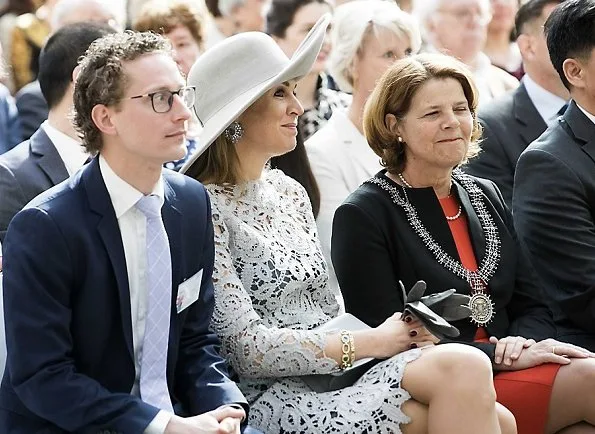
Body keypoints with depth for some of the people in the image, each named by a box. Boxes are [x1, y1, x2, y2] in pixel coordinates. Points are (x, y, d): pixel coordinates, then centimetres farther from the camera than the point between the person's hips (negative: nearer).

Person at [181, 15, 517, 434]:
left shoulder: (290, 192, 15)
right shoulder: (207, 208, -9)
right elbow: (246, 345, -14)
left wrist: (401, 332, -1)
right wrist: (370, 343, -11)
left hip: (334, 368, 8)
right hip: (276, 395, -8)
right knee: (465, 368, -25)